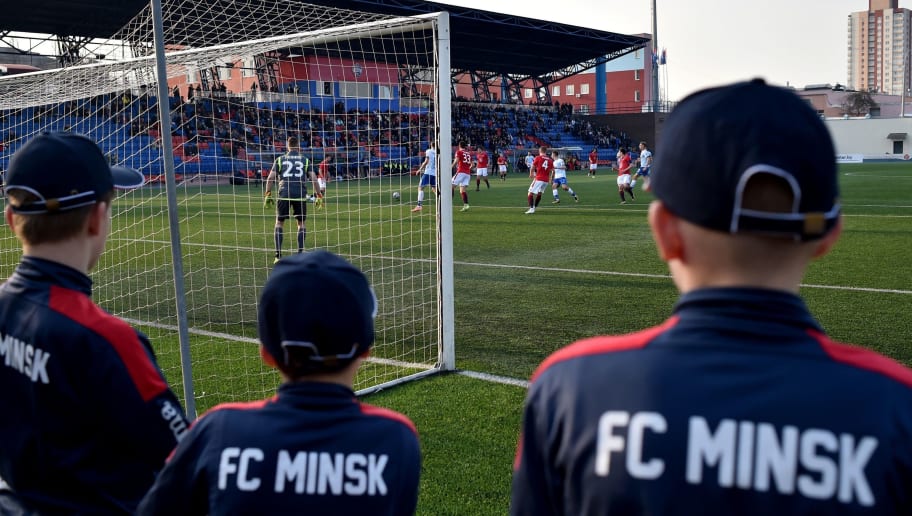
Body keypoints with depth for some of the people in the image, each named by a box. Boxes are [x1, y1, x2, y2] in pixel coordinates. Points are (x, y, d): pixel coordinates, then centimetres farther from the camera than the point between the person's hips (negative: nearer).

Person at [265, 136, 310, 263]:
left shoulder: (280, 159, 11)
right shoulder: (305, 160, 11)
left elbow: (270, 178, 2)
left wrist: (268, 195, 7)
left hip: (284, 194, 0)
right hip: (301, 194, 0)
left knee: (279, 223, 11)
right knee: (301, 223, 14)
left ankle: (278, 255, 3)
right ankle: (300, 254, 6)